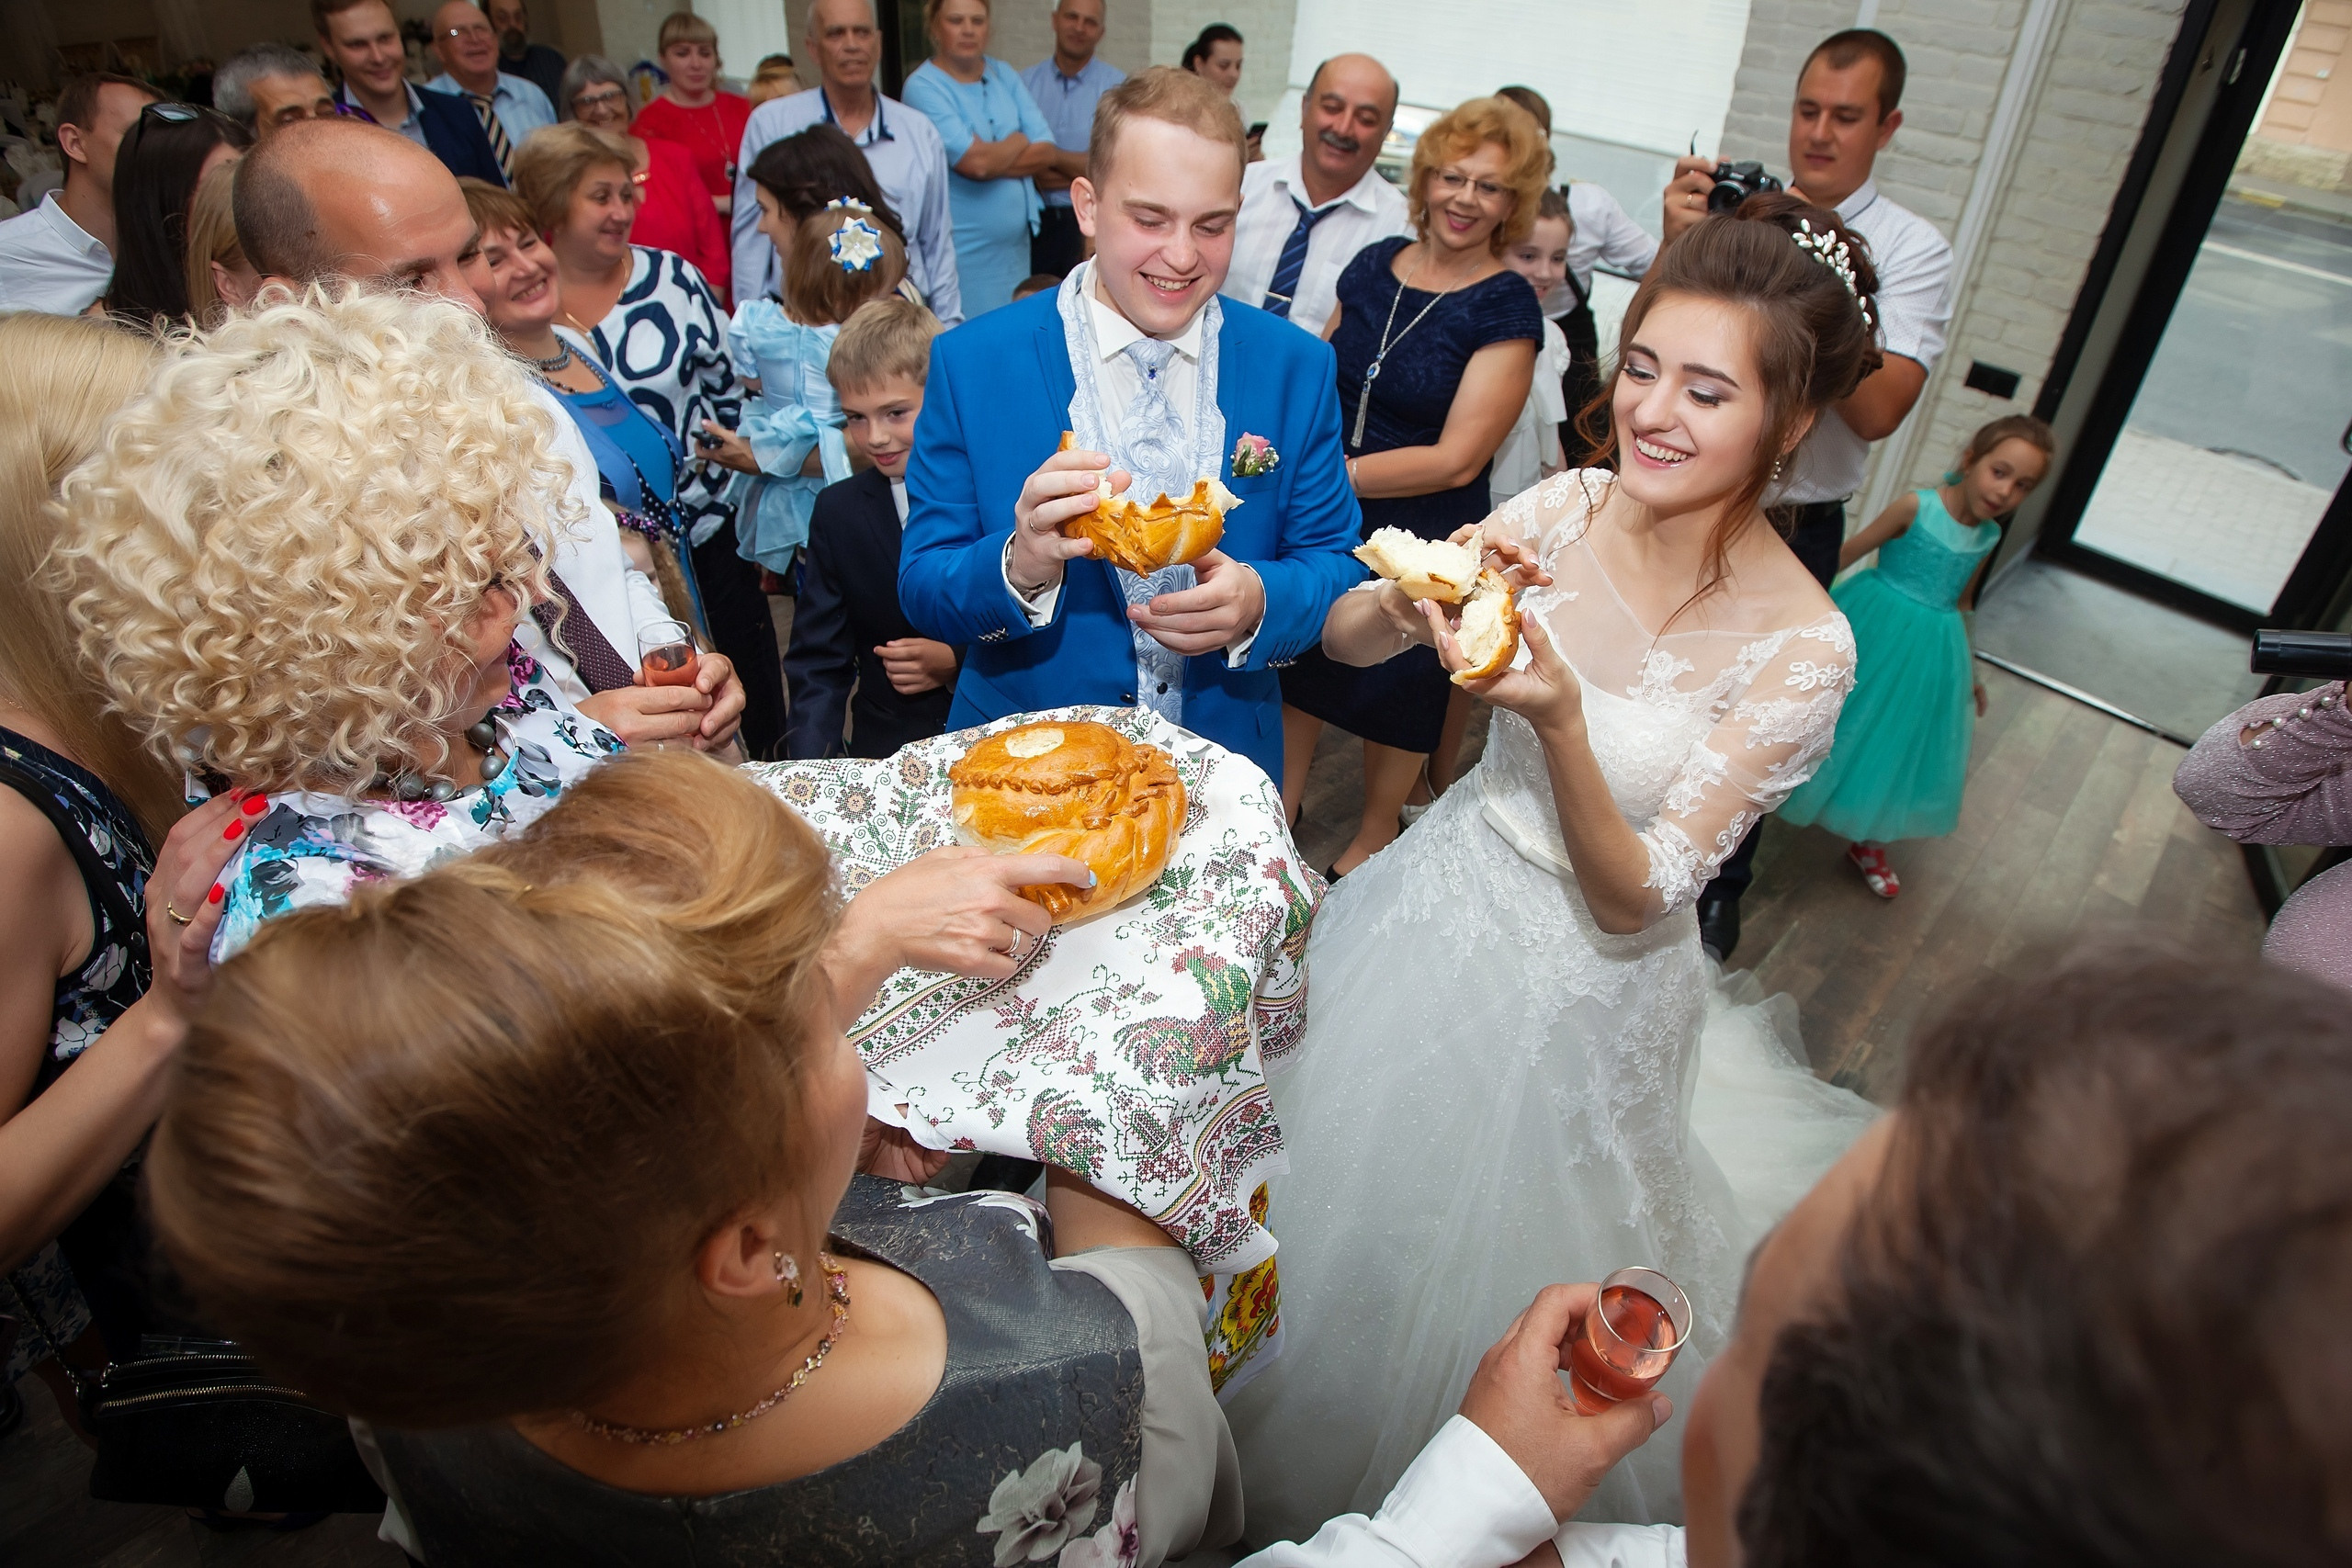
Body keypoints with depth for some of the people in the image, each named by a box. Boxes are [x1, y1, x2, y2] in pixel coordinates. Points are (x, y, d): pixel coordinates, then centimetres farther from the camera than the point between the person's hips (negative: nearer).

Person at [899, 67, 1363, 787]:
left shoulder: (1297, 368, -5)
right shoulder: (971, 366, -11)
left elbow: (1336, 564, -3)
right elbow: (921, 590, -10)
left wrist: (1258, 603, -24)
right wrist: (1019, 566, -31)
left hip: (1226, 764, 2)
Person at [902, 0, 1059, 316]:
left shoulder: (1005, 75, 10)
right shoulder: (923, 86, -8)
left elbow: (1048, 153, 2)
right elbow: (975, 162, -20)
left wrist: (993, 158, -12)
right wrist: (1021, 141, -1)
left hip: (1016, 247, 6)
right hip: (964, 255, -6)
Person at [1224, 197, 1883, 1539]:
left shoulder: (1801, 649, -23)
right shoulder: (1569, 507, -12)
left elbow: (1635, 900, -23)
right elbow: (1344, 640, -7)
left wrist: (1561, 723, -39)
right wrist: (1418, 597, -29)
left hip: (1582, 981, -4)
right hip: (1448, 894, 4)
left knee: (1480, 1247, 19)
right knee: (1341, 1197, 24)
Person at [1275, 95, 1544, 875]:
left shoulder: (1507, 308, -15)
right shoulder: (1374, 264, 0)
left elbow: (1456, 459, -20)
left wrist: (1334, 473, -22)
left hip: (1424, 539, -4)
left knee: (1398, 685, 16)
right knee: (1303, 654, 19)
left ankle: (1375, 831, 40)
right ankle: (1283, 797, 43)